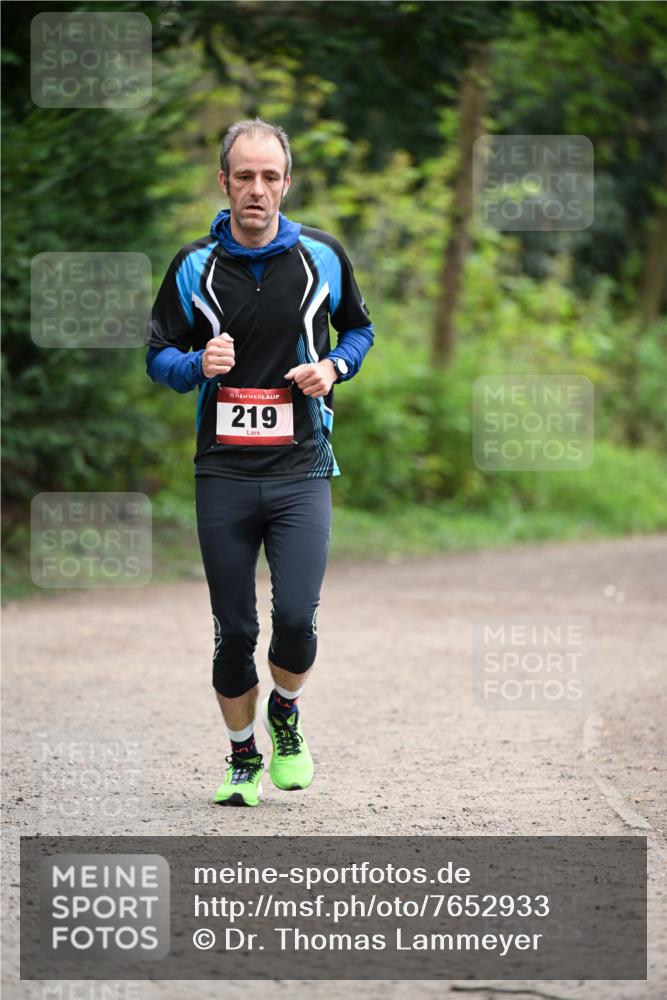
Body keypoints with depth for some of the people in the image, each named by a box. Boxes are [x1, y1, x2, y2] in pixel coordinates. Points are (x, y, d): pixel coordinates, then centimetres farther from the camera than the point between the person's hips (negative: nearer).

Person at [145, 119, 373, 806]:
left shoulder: (322, 256, 3)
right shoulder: (194, 266, 2)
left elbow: (358, 328, 19)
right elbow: (158, 356, 8)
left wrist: (333, 368, -2)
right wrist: (199, 365, -13)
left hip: (301, 470, 0)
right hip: (223, 472, 1)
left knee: (296, 616, -15)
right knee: (234, 631, 3)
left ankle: (284, 713, 16)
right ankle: (243, 757, 22)